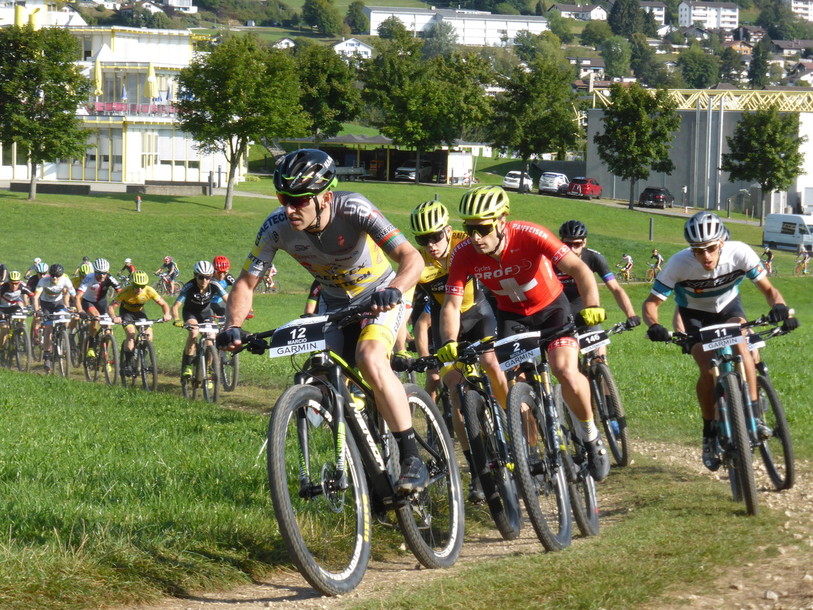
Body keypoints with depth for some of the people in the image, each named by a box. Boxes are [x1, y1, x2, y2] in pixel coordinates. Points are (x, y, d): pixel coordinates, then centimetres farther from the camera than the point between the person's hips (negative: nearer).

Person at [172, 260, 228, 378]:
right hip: (190, 312, -2)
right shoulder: (189, 287, -31)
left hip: (206, 312, 2)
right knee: (194, 332, -32)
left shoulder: (214, 286, -26)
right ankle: (187, 365, -21)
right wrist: (177, 320, -53)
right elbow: (176, 306, -34)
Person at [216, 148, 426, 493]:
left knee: (370, 361, -30)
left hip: (380, 295, -5)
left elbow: (411, 257, -39)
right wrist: (233, 326, -33)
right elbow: (246, 282, -15)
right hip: (336, 303, 5)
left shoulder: (352, 209, -33)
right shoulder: (277, 227, -23)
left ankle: (412, 459, -22)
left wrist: (395, 289, -60)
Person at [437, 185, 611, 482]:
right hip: (510, 315, 3)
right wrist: (449, 343, -41)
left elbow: (579, 269, -36)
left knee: (567, 373, -23)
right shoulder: (463, 254, -23)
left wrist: (592, 306, -53)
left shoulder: (529, 236, -32)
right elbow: (452, 304, -22)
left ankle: (591, 437, 1)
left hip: (550, 307, -3)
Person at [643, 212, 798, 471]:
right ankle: (710, 434, -1)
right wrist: (653, 325, -47)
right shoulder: (679, 264, -32)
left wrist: (779, 306, -42)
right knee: (708, 370, -22)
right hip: (694, 315, -1)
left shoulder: (740, 253, -29)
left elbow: (767, 288, -21)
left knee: (740, 345, -31)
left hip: (728, 308, 1)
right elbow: (652, 302, -26)